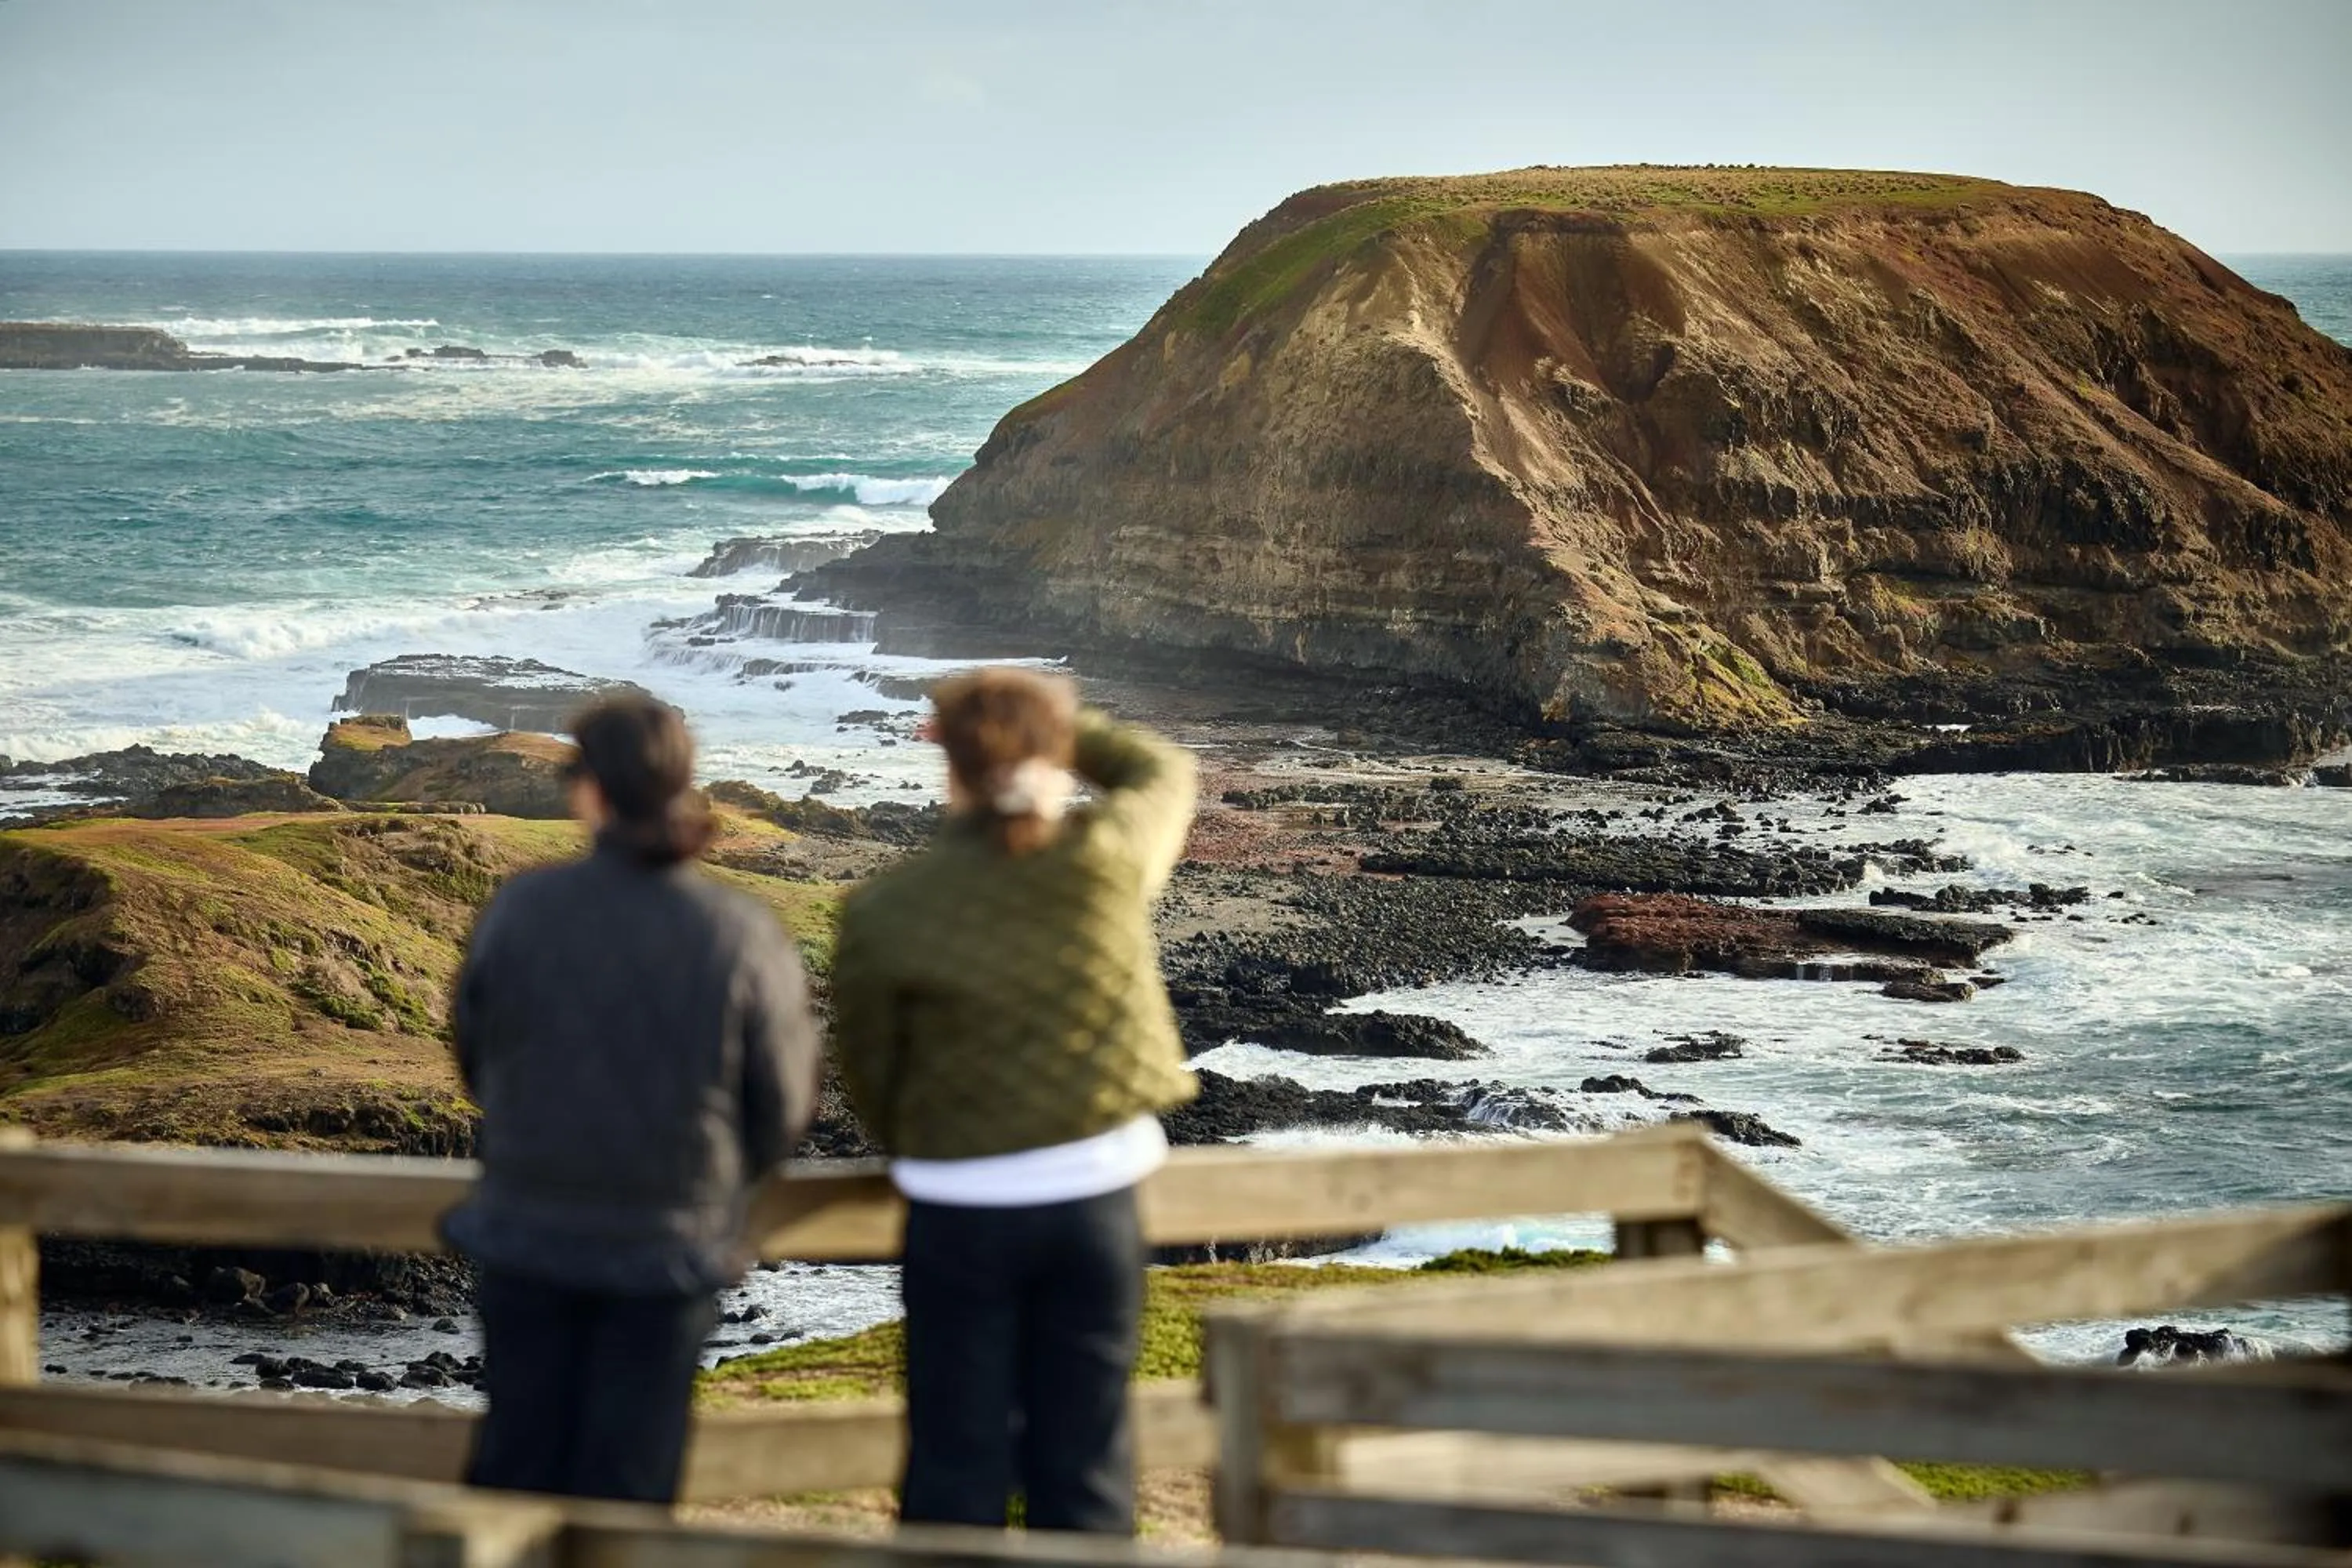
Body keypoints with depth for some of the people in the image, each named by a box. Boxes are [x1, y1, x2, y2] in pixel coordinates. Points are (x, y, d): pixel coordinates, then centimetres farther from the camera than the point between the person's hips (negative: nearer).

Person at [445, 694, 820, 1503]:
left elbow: (476, 1056, 2)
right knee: (628, 1469, 11)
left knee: (519, 1461, 15)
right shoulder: (742, 938, -15)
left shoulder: (521, 909, -12)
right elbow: (781, 1103, -5)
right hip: (672, 1243, -1)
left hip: (530, 1231, 1)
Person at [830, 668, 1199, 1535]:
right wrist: (1050, 721, 20)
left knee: (957, 1462, 8)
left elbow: (868, 1064, 2)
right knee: (1082, 1455, 11)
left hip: (961, 1207, -2)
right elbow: (1162, 772, 16)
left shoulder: (887, 909, -11)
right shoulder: (1111, 856, -7)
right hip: (1096, 1195, 2)